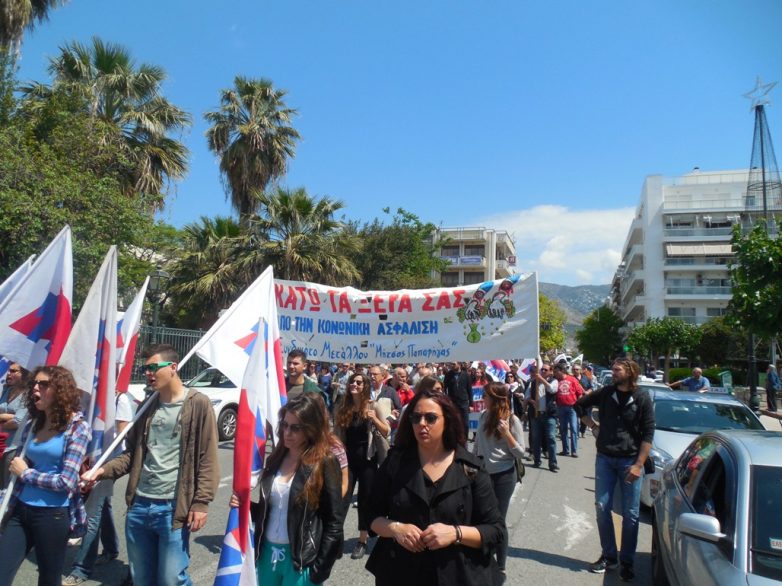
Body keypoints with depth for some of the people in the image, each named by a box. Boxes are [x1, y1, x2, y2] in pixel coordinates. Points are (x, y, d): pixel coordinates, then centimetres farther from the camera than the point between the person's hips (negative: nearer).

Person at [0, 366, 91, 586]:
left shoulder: (77, 427, -11)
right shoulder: (32, 424, 7)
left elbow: (66, 482, -16)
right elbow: (18, 471, 16)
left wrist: (26, 473, -7)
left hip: (53, 515, -5)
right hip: (21, 510, 5)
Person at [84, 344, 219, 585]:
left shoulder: (198, 404, -8)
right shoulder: (147, 405, 11)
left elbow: (207, 459, -10)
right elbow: (132, 453, 17)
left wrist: (201, 502, -14)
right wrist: (103, 470, 0)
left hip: (173, 507, -6)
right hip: (139, 505, 6)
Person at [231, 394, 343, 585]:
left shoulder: (325, 463, -13)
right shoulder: (275, 459, 4)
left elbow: (334, 524, -11)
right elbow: (268, 510, 13)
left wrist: (319, 570, -11)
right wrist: (246, 506, -5)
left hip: (301, 561, -5)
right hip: (268, 554, 5)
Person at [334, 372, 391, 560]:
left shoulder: (374, 405, -7)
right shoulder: (343, 409, 1)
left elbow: (387, 432, -8)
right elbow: (337, 435, 8)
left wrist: (374, 419, -24)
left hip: (367, 459, -2)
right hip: (347, 459, 2)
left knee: (365, 500, 9)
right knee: (342, 499, -3)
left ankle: (362, 541, 23)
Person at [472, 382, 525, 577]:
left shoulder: (512, 420, -14)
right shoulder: (483, 416, 0)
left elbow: (520, 453, -12)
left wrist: (506, 434, -26)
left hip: (503, 476, -5)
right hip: (483, 474, 5)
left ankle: (500, 567, 24)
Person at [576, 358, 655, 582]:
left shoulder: (642, 398, -7)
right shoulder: (605, 393, 1)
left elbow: (648, 434, -8)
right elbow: (579, 404, 16)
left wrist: (638, 464, -13)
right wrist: (592, 425, 6)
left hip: (629, 461, -2)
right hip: (604, 459, 3)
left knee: (630, 514, 5)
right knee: (602, 508, 5)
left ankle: (627, 562, 17)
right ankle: (608, 556, 20)